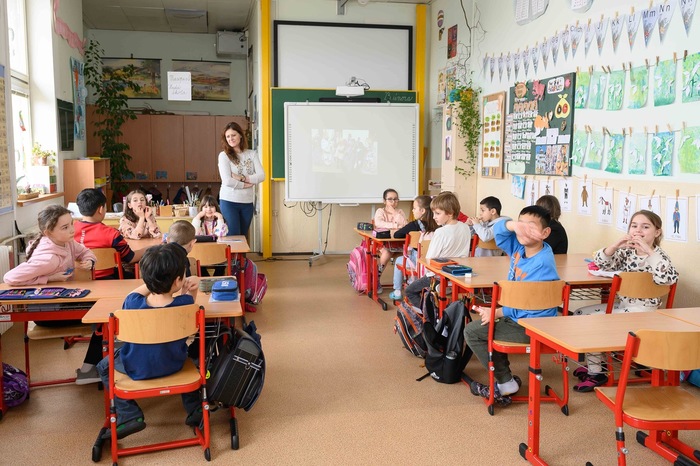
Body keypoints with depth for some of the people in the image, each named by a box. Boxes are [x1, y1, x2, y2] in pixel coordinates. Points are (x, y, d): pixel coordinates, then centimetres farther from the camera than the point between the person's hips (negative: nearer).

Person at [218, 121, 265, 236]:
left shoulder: (252, 154, 6)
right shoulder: (224, 155, -4)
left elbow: (261, 176, -5)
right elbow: (227, 181, -15)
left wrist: (242, 178, -15)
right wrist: (246, 184, -9)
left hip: (248, 202, 3)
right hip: (229, 202, -3)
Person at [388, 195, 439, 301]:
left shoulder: (415, 225, -14)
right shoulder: (435, 225, -1)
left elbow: (396, 235, -7)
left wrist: (407, 233, 12)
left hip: (419, 261, -5)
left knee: (399, 260, 25)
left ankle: (397, 292, 29)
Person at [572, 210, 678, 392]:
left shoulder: (658, 256, -13)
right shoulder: (627, 252, 6)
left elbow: (669, 278, -33)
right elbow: (600, 263, 2)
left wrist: (648, 250, -34)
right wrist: (615, 245, -14)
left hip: (642, 311, -8)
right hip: (622, 304, 8)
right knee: (580, 314, 6)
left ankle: (596, 373, 0)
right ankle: (593, 364, 16)